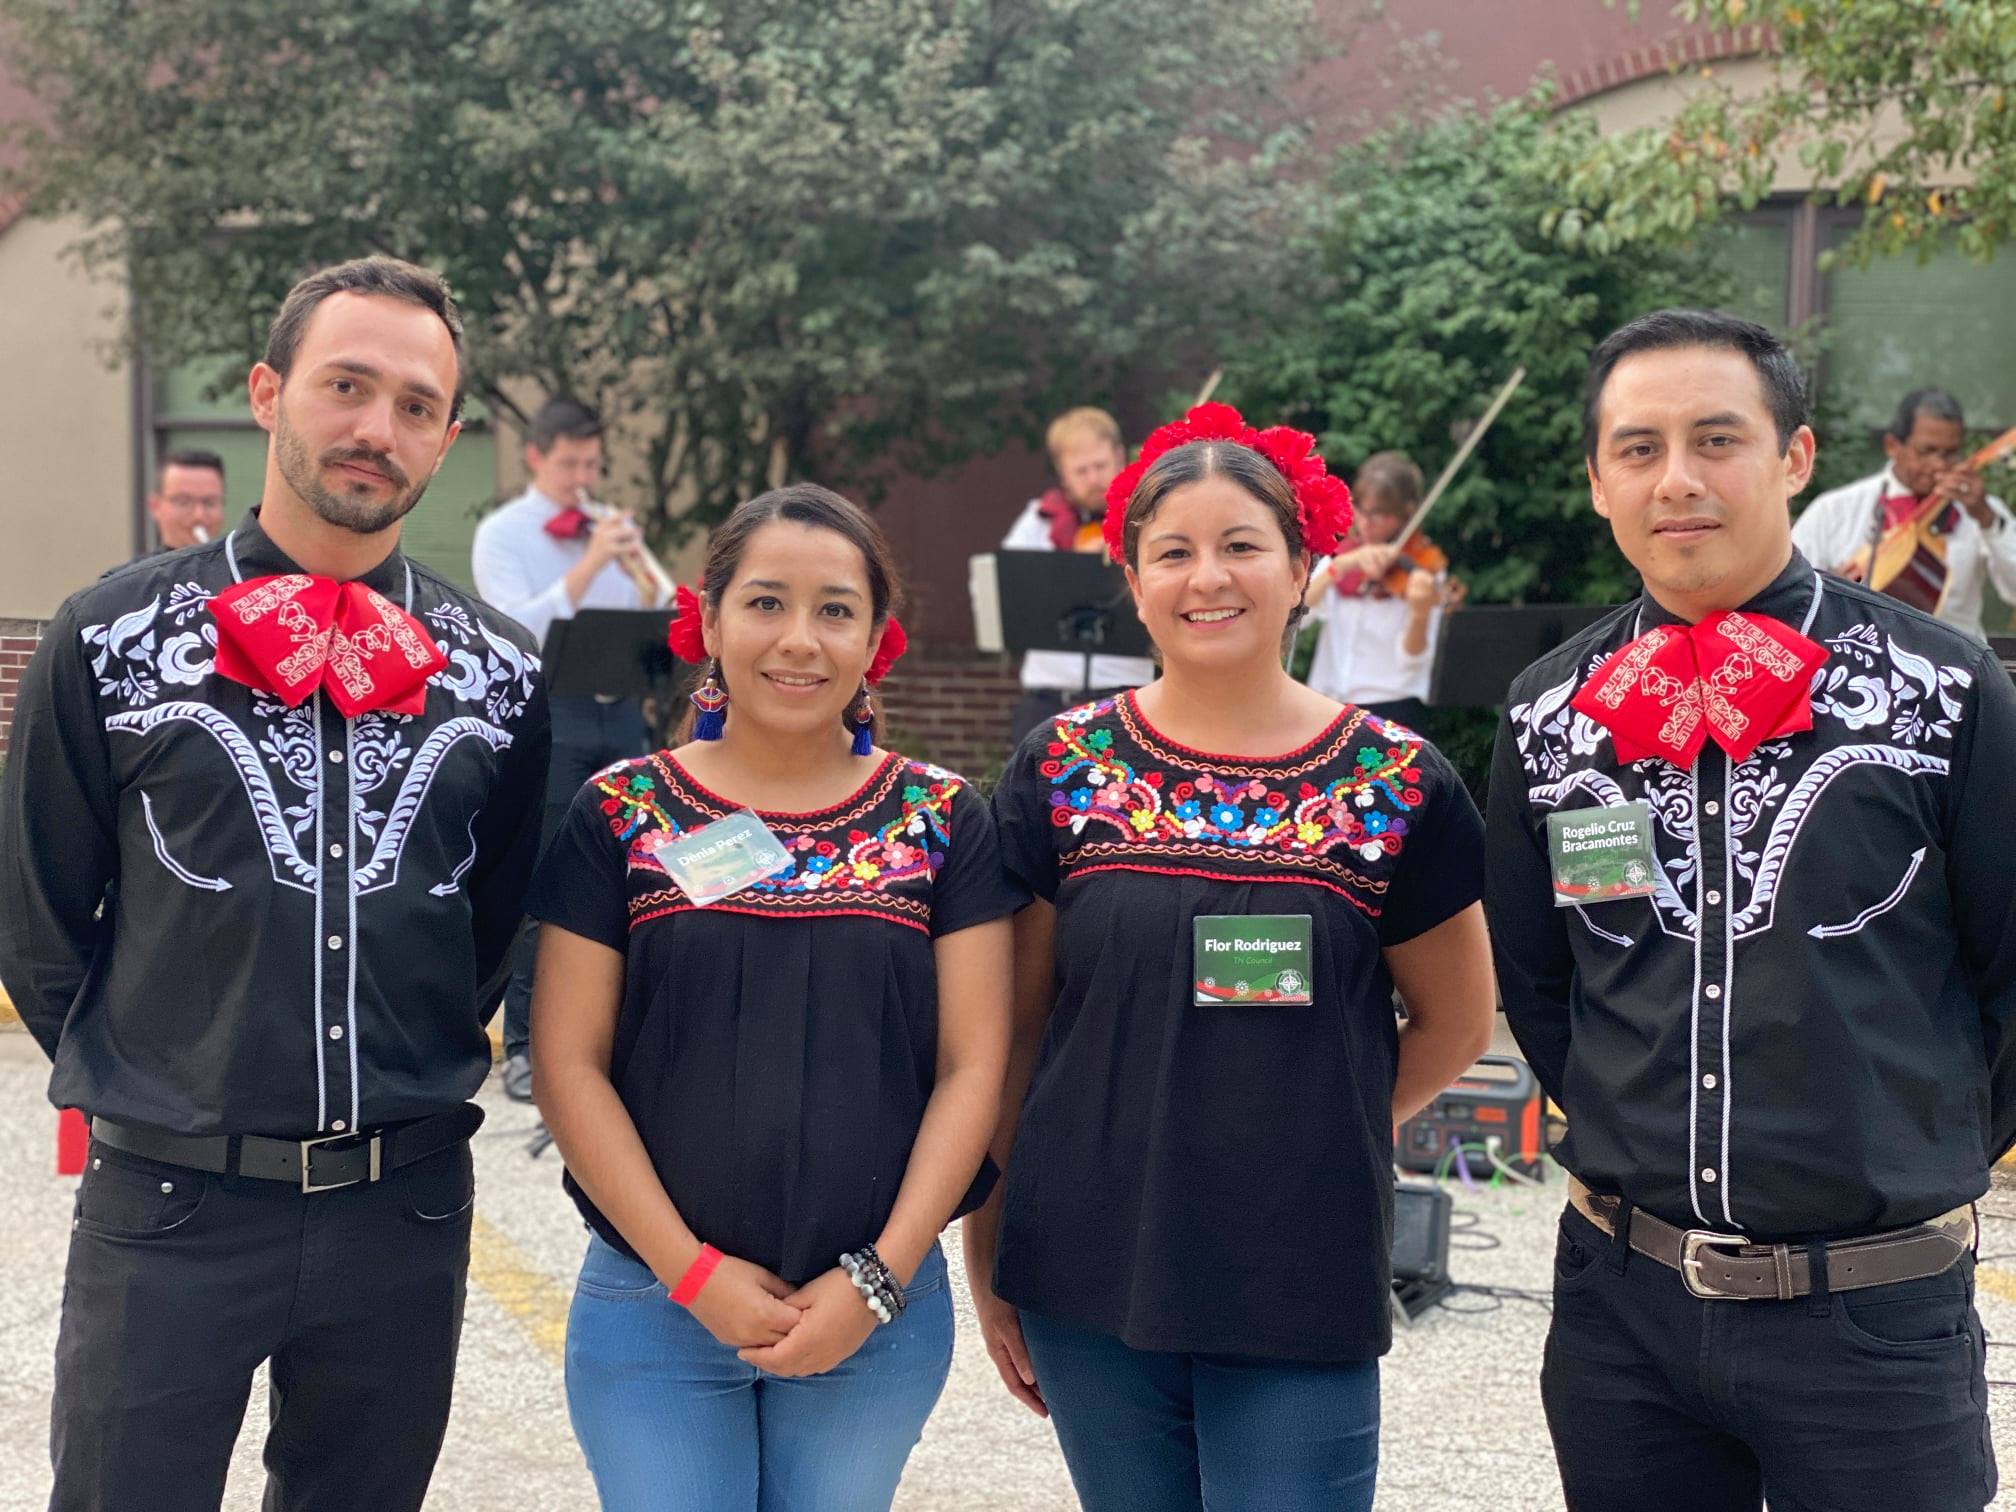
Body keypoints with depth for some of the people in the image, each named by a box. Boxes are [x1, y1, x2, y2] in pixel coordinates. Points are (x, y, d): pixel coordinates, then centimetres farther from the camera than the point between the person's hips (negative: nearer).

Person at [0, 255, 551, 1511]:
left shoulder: (500, 673, 3)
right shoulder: (112, 641, -4)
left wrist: (412, 1082, 11)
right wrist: (150, 1089, 6)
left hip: (408, 1211, 3)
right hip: (167, 1214, -2)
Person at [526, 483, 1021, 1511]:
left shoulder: (941, 821, 1)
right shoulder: (621, 816, -1)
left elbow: (971, 1066, -1)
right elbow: (569, 1063, -3)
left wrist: (880, 1277, -8)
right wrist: (693, 1270, -10)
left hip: (879, 1306, 1)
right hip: (655, 1302, -1)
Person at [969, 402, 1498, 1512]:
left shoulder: (1394, 784, -3)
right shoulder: (1063, 769, 0)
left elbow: (1454, 1024, 9)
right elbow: (1009, 1032, 4)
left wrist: (1317, 1132, 5)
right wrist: (986, 1259, 6)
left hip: (1302, 1296, -1)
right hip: (1090, 1287, 1)